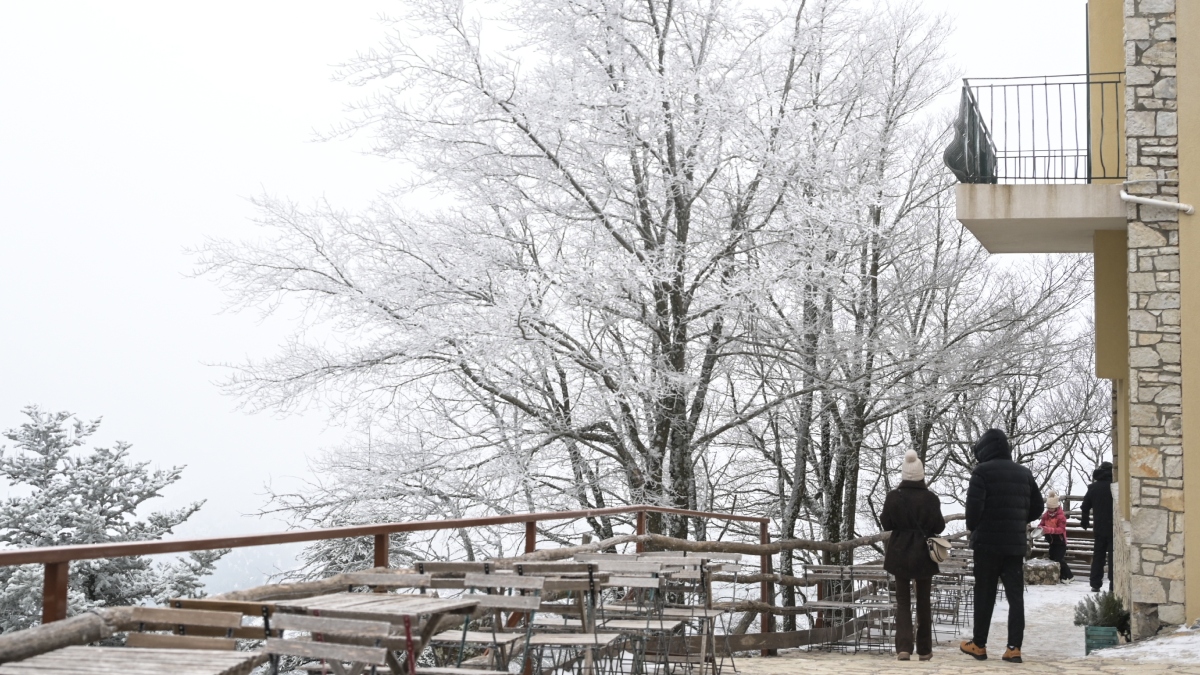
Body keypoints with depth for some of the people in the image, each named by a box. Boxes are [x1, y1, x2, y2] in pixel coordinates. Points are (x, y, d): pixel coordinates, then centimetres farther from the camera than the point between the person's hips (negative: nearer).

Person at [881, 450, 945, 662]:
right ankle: (924, 649, 15)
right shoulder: (930, 498, -10)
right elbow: (938, 527, -6)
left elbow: (886, 524, 0)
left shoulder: (893, 496, -7)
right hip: (924, 555, 0)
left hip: (899, 554, 0)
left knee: (903, 601, 6)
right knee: (923, 601, 12)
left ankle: (903, 646, -12)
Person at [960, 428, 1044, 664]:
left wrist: (972, 527, 1)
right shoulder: (1024, 473, 10)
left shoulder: (982, 471, -9)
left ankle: (979, 645, 12)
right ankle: (1014, 647, -2)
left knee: (984, 595, 6)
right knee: (1015, 595, 4)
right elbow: (1037, 507, 14)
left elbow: (974, 505, -17)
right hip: (1016, 543, 4)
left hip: (987, 542, -4)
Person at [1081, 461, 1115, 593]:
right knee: (1113, 557, -1)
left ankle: (1095, 584, 8)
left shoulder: (1093, 488, 4)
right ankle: (1113, 585, -7)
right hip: (1114, 528, -3)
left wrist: (1085, 522, 23)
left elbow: (1085, 507, 9)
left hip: (1099, 528, 3)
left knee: (1097, 557, 10)